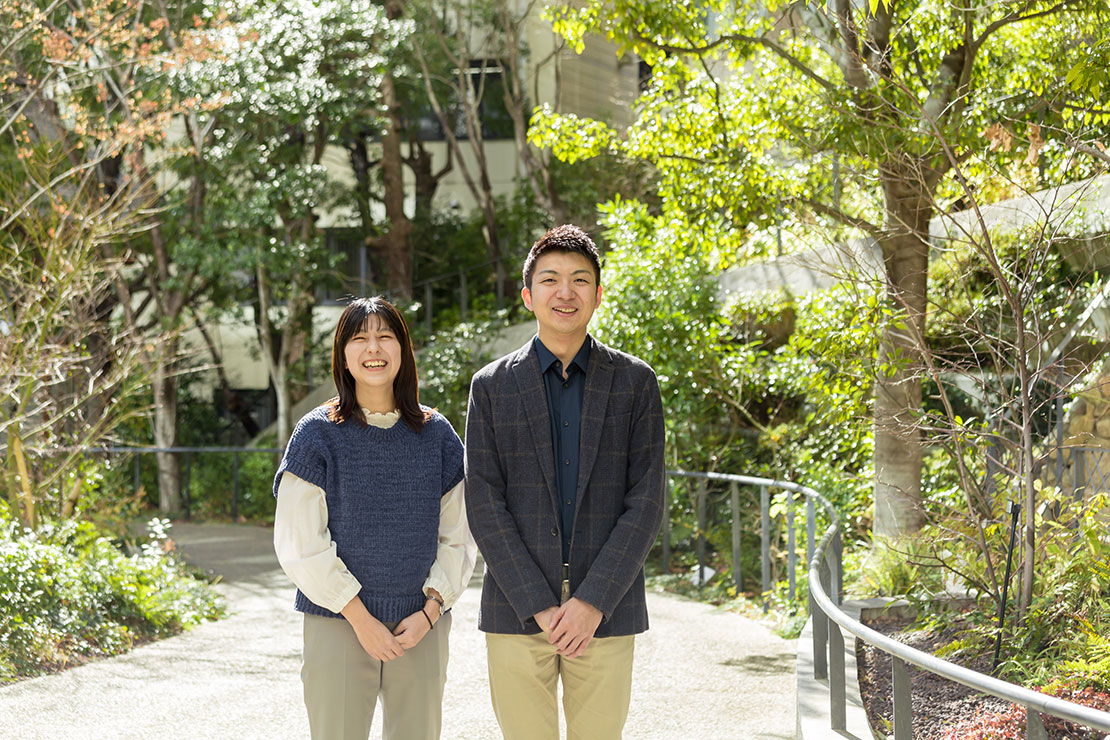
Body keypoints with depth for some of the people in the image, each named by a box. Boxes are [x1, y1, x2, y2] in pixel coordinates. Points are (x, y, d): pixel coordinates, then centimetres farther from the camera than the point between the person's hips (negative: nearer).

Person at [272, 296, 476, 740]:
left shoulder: (436, 435, 7)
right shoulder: (318, 434, -2)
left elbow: (458, 538, 9)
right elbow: (300, 543, -6)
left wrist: (431, 609, -4)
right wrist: (360, 618, -10)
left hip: (423, 626, 2)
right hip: (338, 624, -2)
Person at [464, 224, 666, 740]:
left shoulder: (635, 382, 5)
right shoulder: (492, 386, 5)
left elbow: (646, 502, -1)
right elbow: (484, 506, -1)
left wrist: (593, 602, -10)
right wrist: (539, 606, -10)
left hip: (605, 612, 0)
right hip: (515, 614, 0)